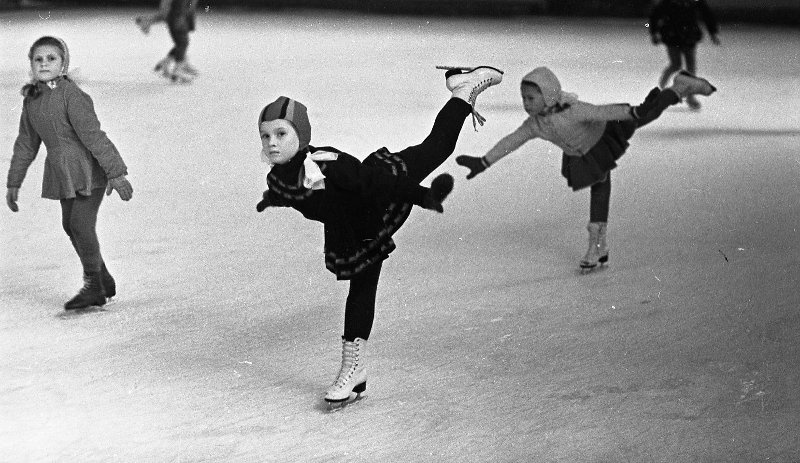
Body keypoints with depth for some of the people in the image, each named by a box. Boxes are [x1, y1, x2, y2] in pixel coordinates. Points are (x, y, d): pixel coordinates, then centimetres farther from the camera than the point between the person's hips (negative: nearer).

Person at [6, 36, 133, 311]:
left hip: (88, 167, -8)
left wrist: (116, 173, -21)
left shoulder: (71, 95, -18)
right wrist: (14, 183, 17)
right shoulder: (32, 100, 6)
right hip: (62, 171, 8)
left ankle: (94, 286, 0)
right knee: (70, 225, 12)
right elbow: (26, 144, 15)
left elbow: (93, 135, -20)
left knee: (81, 223, -13)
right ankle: (105, 281, 26)